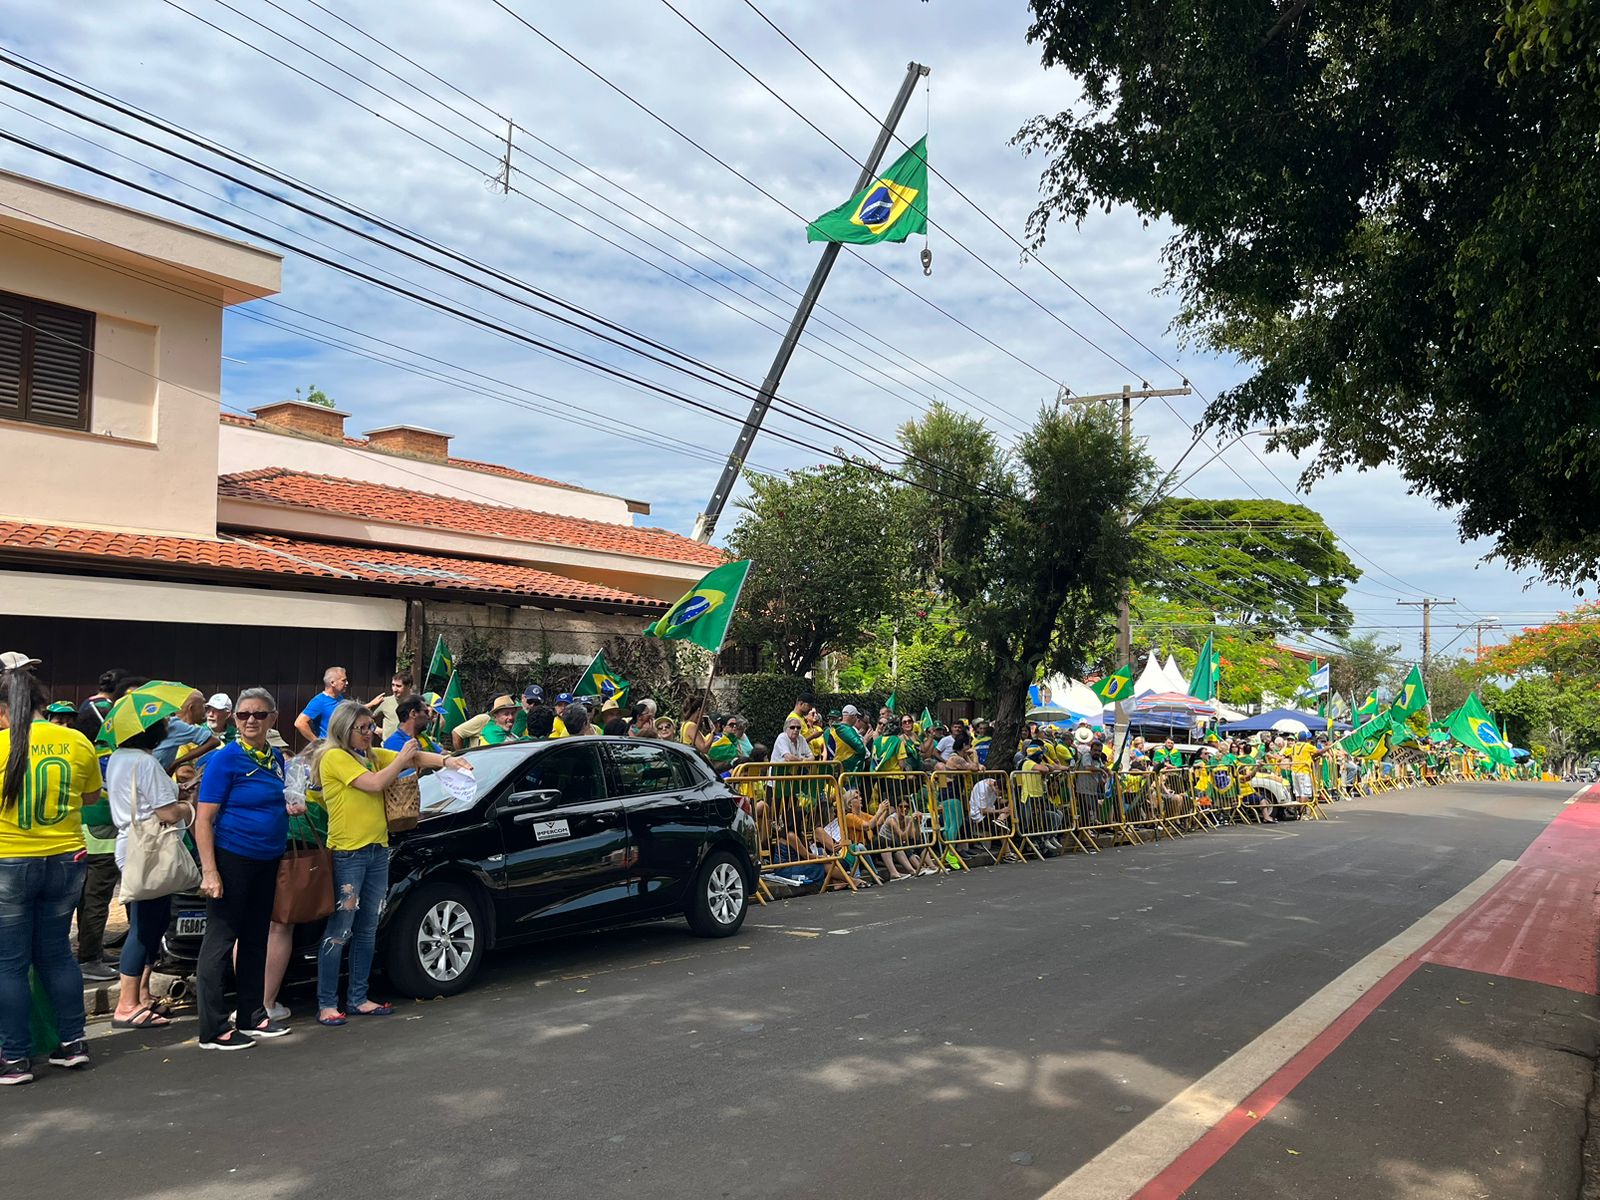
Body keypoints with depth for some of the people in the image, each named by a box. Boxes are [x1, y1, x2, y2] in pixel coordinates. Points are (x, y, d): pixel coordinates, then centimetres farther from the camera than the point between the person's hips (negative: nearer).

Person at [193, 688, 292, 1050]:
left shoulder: (275, 758, 9)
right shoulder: (225, 759, -12)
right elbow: (204, 819, -15)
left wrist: (292, 807, 8)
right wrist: (209, 871, -21)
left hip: (267, 861, 8)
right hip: (231, 858, -8)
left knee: (255, 938, 16)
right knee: (220, 939, -1)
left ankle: (253, 1016, 27)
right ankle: (214, 1030, 6)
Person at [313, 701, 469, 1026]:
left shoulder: (372, 754, 14)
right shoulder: (335, 757, -9)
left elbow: (414, 758, 10)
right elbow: (375, 783, -17)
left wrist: (446, 760, -7)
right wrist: (402, 758, -5)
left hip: (377, 850, 8)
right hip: (347, 853, -8)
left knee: (367, 930, 12)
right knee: (339, 931, -4)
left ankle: (359, 998, 20)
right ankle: (327, 1004, 3)